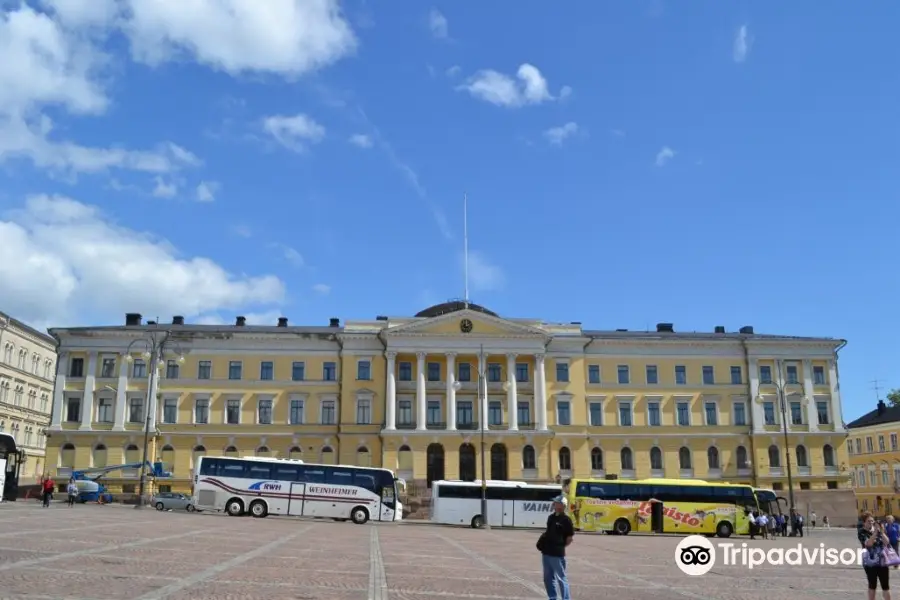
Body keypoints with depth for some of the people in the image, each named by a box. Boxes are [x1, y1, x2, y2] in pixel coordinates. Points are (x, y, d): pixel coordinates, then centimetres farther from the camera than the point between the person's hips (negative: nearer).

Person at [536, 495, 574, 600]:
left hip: (557, 554, -8)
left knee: (561, 578, -1)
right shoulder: (551, 517, 11)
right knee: (548, 578, 14)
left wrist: (561, 546, -2)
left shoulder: (566, 519, -10)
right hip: (546, 552, 8)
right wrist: (543, 544, 11)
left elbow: (571, 537, -7)